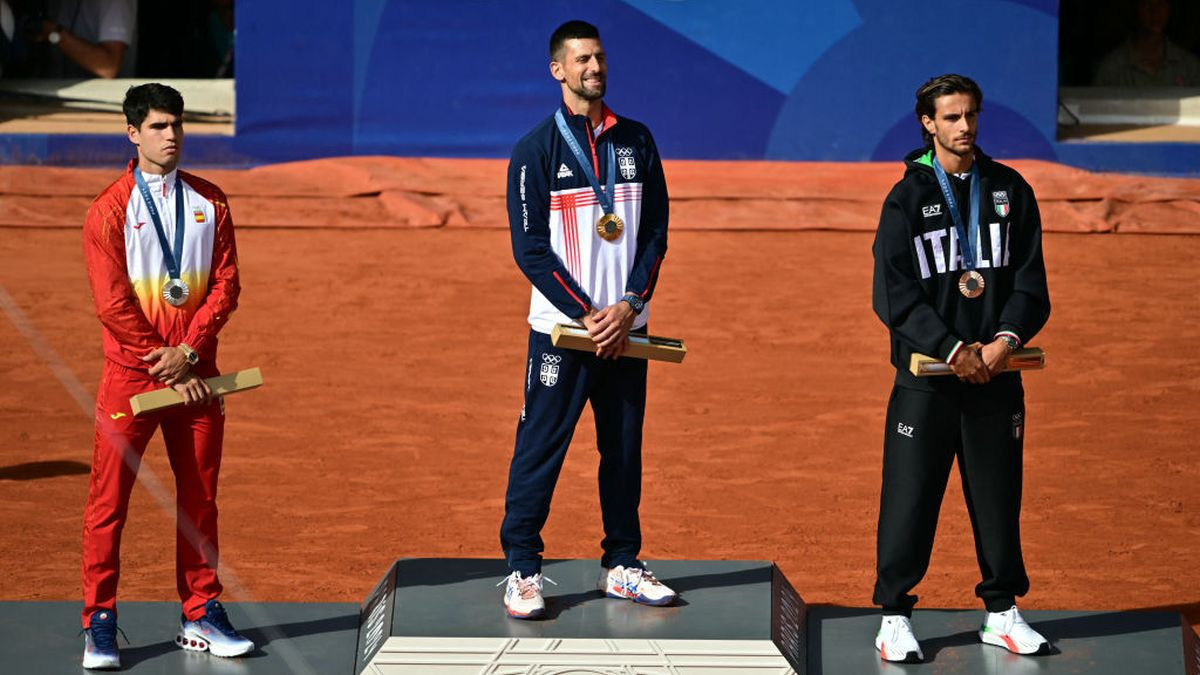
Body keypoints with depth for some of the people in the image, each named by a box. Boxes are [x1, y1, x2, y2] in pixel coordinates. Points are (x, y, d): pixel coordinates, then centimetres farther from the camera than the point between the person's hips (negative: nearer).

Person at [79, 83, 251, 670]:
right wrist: (167, 368, -10)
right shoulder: (110, 209, -3)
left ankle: (201, 617, 16)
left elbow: (225, 284, 3)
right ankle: (99, 622, 3)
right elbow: (112, 303, -8)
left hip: (195, 371, 3)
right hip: (130, 373, -3)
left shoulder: (209, 202, 8)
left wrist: (188, 351, -10)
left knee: (200, 496, 8)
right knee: (108, 499, -4)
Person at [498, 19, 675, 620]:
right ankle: (522, 569, 4)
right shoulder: (536, 149, -3)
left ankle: (621, 564, 20)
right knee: (540, 447, -3)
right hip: (561, 328, -4)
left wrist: (628, 305, -7)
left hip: (625, 327, 4)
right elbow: (530, 249, -7)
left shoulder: (636, 141, 9)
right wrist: (587, 315, -14)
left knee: (624, 447, 10)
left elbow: (656, 233, 8)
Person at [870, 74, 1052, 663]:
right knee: (909, 497, -1)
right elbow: (893, 293, -7)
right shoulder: (908, 197, 0)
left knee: (998, 495, 9)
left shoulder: (1009, 190, 9)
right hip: (925, 376, -3)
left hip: (997, 373, 3)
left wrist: (1007, 338, -11)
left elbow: (1031, 279, 6)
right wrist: (954, 350, -15)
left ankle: (1002, 612, 21)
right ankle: (895, 616, 8)